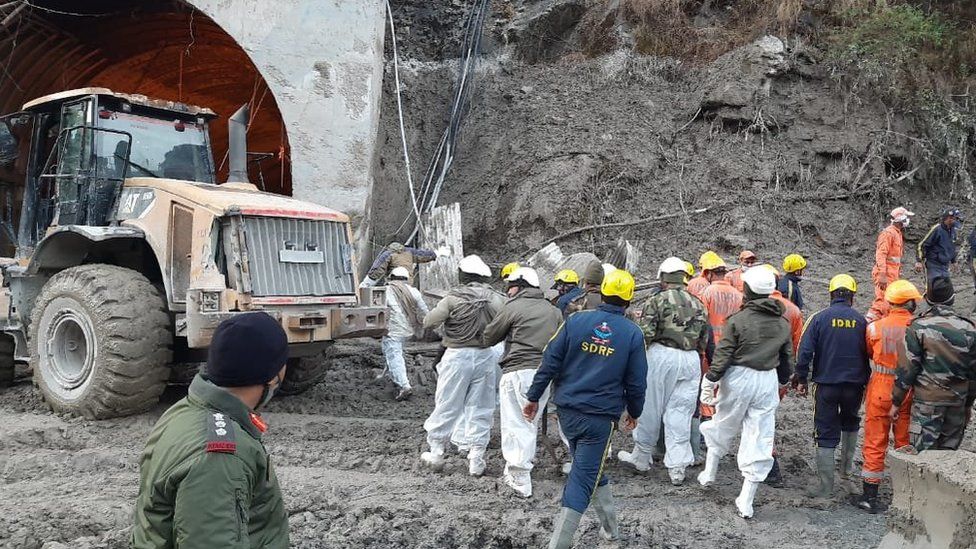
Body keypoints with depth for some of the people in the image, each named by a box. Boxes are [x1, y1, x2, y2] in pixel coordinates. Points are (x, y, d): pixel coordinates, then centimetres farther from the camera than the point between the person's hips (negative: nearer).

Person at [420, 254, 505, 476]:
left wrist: (444, 313, 10)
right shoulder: (497, 299, -3)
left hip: (457, 356, -2)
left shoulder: (454, 298, -10)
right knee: (481, 409, 11)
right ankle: (476, 461, 14)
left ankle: (436, 452, 21)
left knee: (446, 407, 11)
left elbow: (428, 322, -8)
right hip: (486, 357, 2)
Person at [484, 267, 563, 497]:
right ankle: (524, 463, 30)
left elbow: (489, 337, 4)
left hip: (518, 372, -6)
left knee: (516, 424, -2)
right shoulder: (553, 310, 13)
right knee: (532, 422, 19)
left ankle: (520, 480, -4)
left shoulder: (513, 307, -4)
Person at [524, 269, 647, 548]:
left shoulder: (576, 321, -4)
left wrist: (534, 397, 5)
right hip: (602, 417, -3)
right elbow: (636, 383, 1)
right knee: (583, 478, 3)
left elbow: (550, 362, -4)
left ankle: (610, 525, 36)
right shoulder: (633, 334, -5)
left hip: (568, 411, 3)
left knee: (592, 468, 23)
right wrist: (634, 412, 17)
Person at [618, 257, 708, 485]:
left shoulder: (657, 301, -5)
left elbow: (645, 334, -12)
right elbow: (704, 340, 14)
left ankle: (641, 456, 22)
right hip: (691, 359, 4)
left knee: (651, 408, 8)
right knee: (680, 413, 7)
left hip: (662, 355, -4)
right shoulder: (697, 304, 12)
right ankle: (677, 467, 7)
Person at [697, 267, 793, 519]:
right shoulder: (782, 323, 6)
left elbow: (722, 355, -11)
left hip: (739, 378, -3)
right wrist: (782, 381, 30)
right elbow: (787, 359, 14)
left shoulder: (739, 319, -10)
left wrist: (710, 382, -3)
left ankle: (709, 473, 34)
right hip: (768, 381, 3)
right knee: (760, 438, 5)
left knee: (723, 427, 19)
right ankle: (746, 501, 7)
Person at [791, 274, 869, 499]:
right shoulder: (861, 320, -1)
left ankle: (826, 485, 3)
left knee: (826, 434, 3)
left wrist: (801, 379, -2)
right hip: (854, 384, 2)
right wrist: (866, 381, 16)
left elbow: (805, 351, -10)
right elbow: (868, 354, 6)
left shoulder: (819, 318, -7)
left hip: (826, 384, -2)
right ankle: (847, 465, 36)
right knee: (850, 421, 30)